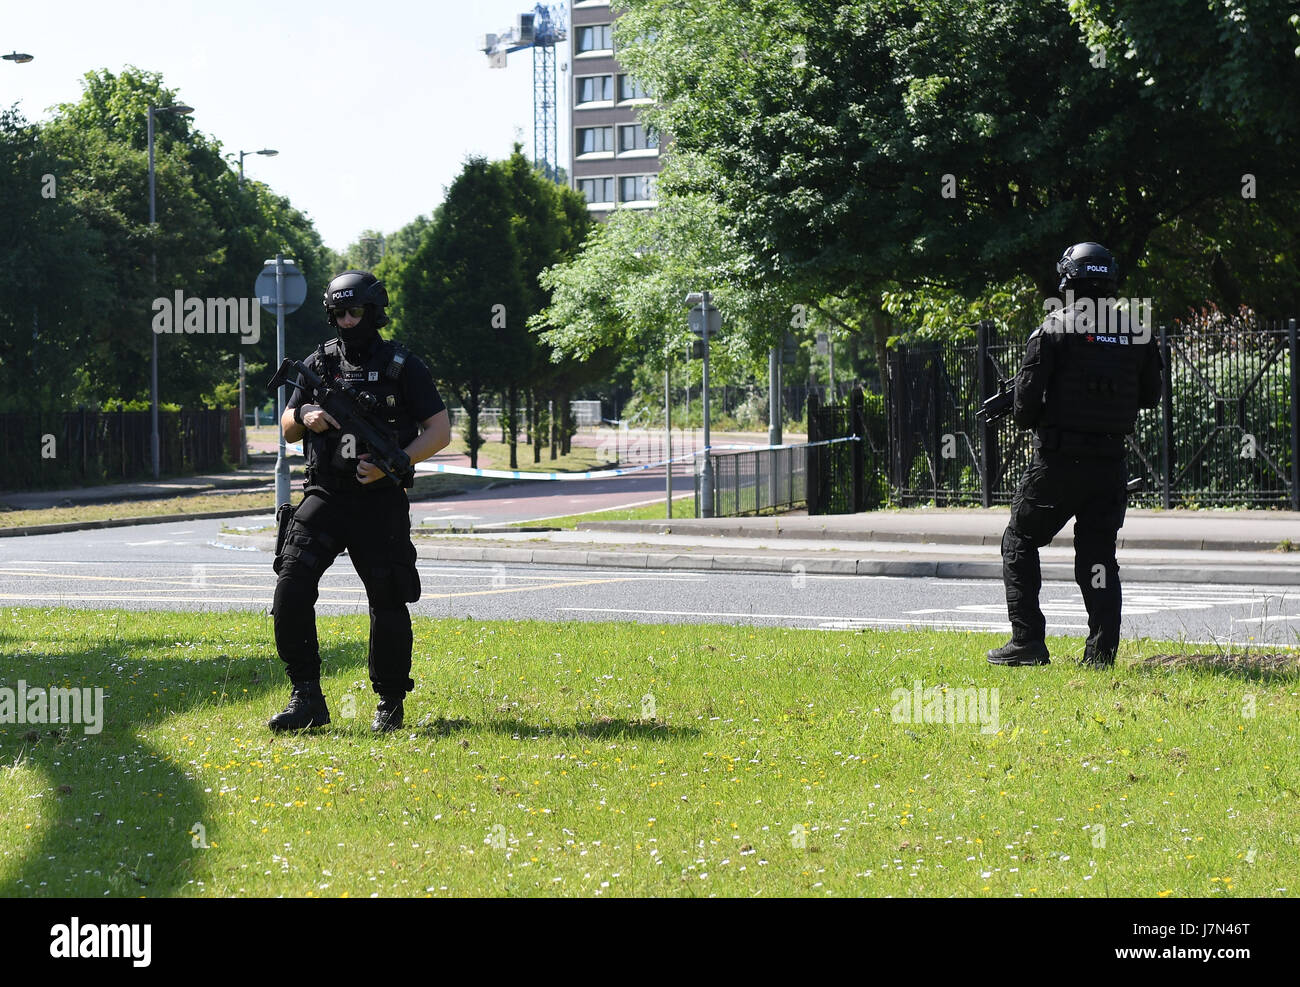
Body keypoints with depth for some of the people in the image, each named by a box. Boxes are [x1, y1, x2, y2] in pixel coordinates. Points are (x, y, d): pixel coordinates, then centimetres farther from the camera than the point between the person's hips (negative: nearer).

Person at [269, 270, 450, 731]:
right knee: (291, 586, -14)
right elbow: (287, 429, 17)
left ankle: (390, 704, 16)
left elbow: (439, 430, -1)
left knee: (388, 604, 0)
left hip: (380, 501, -2)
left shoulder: (402, 366, 0)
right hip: (325, 497, 3)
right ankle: (306, 697, -8)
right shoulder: (318, 364, 10)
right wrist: (305, 417, -7)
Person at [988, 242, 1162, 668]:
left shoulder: (1055, 329, -9)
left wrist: (1025, 418, 8)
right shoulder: (1135, 334, 4)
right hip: (1111, 459, 4)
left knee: (1020, 543, 11)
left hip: (1058, 458, -4)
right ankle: (1101, 652, 2)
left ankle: (1027, 641, 4)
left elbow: (1029, 391, -12)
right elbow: (1150, 396, 12)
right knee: (1099, 553, 9)